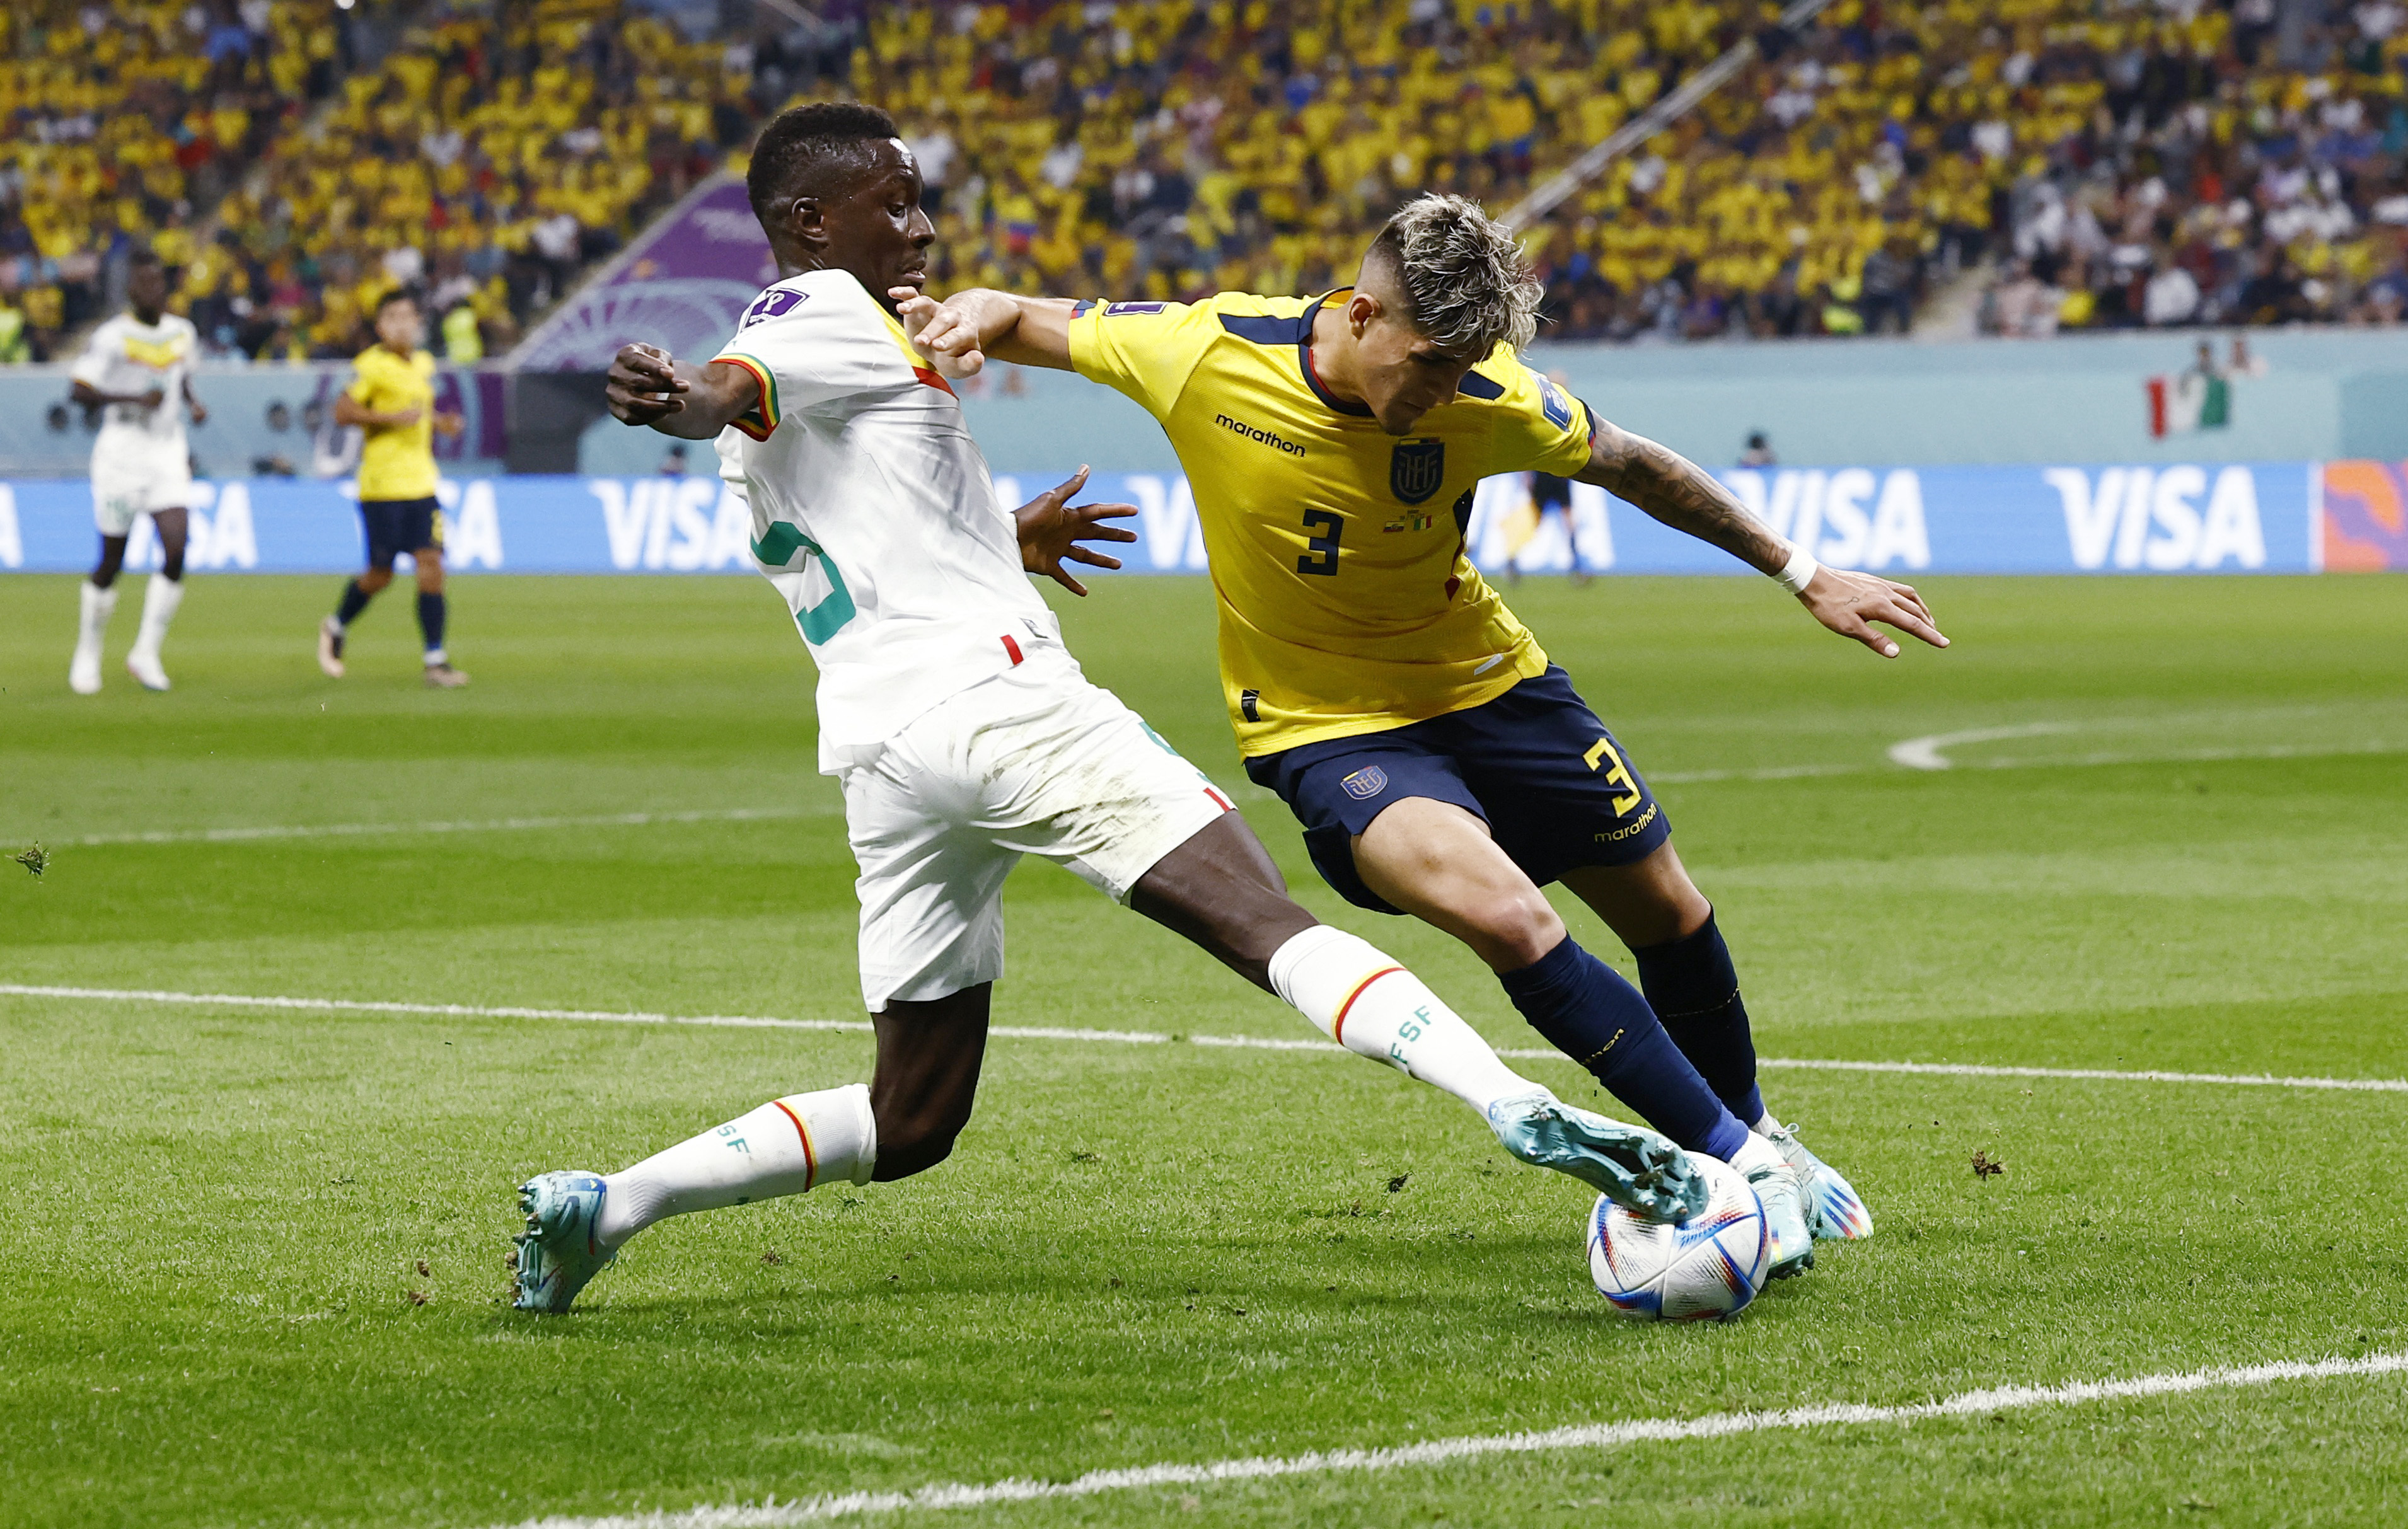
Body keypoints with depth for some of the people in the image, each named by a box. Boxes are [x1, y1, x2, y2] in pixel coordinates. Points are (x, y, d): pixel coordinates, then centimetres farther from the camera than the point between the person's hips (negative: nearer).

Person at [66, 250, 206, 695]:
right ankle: (88, 652, 23)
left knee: (176, 551, -13)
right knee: (111, 562, 3)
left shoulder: (183, 333, 8)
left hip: (169, 455, 4)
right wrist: (134, 400, -23)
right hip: (121, 453, -4)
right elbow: (79, 390, -13)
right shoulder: (113, 337, -10)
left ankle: (146, 653, -2)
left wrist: (193, 404, 5)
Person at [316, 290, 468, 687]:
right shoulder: (371, 365, -9)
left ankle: (436, 661, -4)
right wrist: (394, 418, -21)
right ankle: (336, 627, 28)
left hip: (421, 484, 6)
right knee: (381, 574, 0)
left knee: (431, 565, -5)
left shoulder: (424, 364, 13)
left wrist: (438, 422, 10)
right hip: (382, 486, -6)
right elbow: (342, 411, -14)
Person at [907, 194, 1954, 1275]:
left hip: (1486, 683, 3)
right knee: (1506, 915, -27)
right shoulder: (1206, 353, -24)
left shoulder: (1487, 401, -19)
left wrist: (1802, 576, 4)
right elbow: (1032, 325, -7)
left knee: (1666, 910, 12)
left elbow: (1629, 465, -1)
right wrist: (968, 318, -31)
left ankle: (1753, 1133, 42)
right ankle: (1738, 1162, -15)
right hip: (1324, 725, -3)